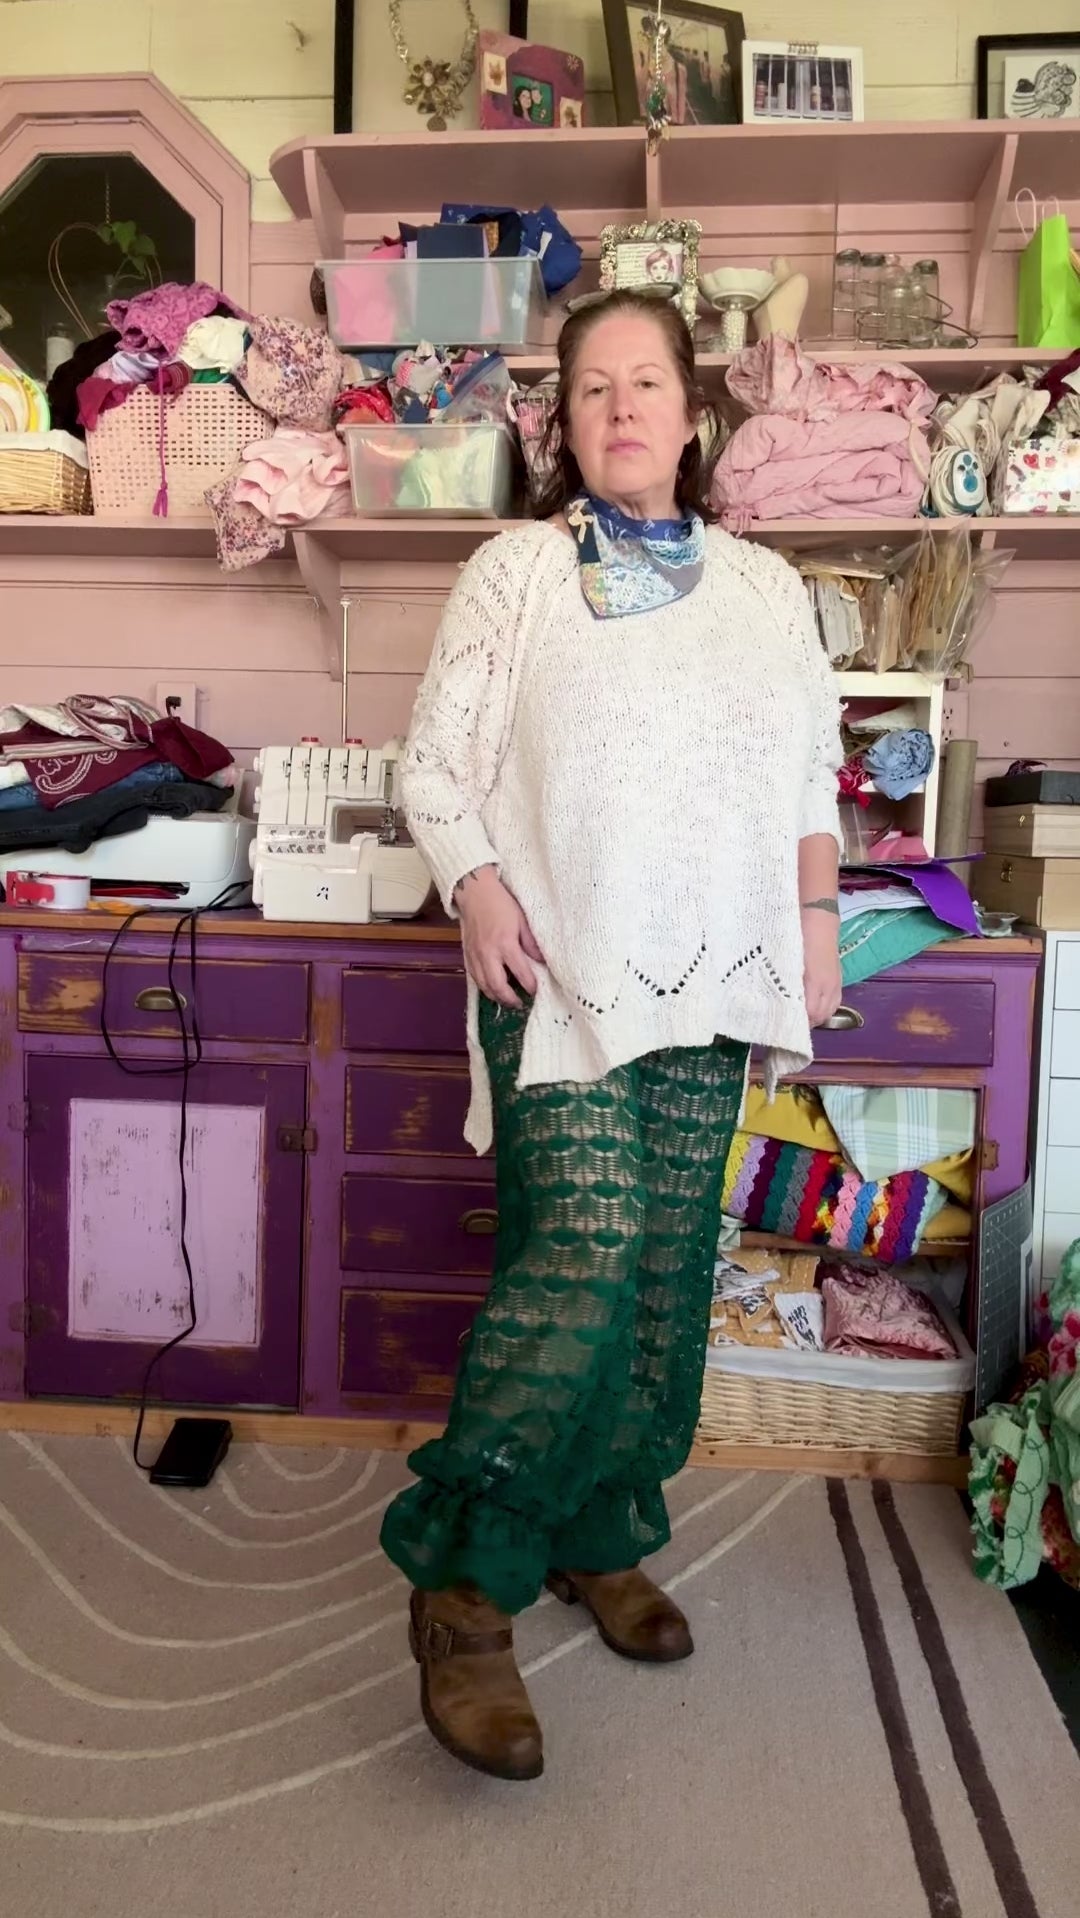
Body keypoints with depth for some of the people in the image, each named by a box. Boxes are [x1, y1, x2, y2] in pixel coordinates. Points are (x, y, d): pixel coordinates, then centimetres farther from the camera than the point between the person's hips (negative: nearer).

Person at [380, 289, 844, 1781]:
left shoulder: (768, 589, 14)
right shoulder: (516, 572, 3)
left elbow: (814, 778, 17)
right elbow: (435, 764, 2)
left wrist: (818, 921, 7)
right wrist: (479, 894, -13)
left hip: (711, 986, 4)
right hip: (562, 973, -4)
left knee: (666, 1278, 7)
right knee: (582, 1272, -15)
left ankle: (604, 1541, 26)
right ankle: (463, 1588, 1)